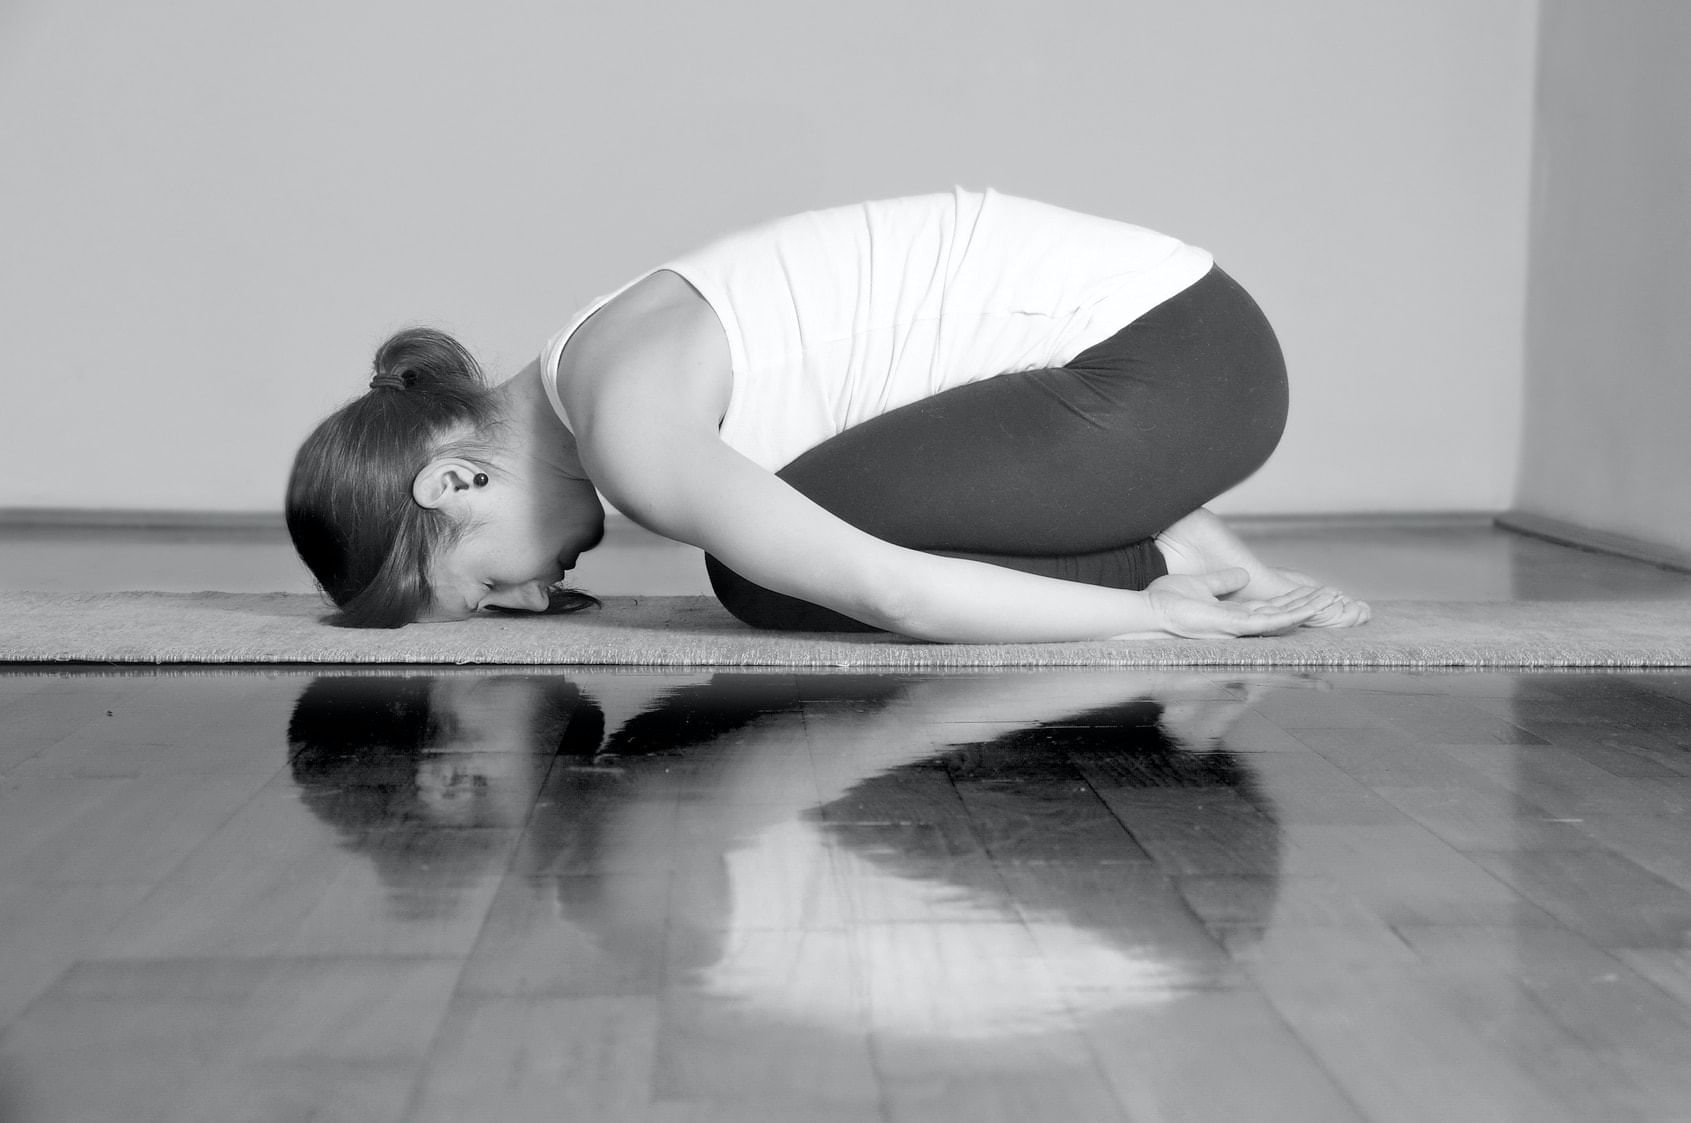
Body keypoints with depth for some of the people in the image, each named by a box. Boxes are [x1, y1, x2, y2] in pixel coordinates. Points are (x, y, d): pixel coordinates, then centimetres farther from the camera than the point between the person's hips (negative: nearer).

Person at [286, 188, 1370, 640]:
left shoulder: (624, 427, -18)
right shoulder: (610, 374, 13)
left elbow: (887, 593, -21)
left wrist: (1177, 610, -11)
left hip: (1171, 361, -10)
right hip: (1155, 328, 10)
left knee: (762, 574, -16)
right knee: (776, 548, 10)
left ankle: (1178, 570, -3)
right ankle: (1188, 554, 11)